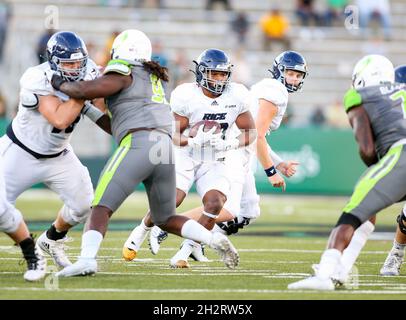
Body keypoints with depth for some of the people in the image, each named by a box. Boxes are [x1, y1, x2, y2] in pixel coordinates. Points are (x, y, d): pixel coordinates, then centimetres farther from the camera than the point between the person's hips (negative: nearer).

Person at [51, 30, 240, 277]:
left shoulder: (123, 75, 4)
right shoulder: (157, 78, 27)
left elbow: (87, 90, -9)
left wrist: (61, 84, 9)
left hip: (138, 143, -7)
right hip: (166, 144, 7)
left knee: (102, 208, -7)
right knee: (166, 219, 19)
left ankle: (87, 259, -26)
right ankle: (214, 240, 0)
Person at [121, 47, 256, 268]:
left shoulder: (236, 96, -8)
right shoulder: (186, 95, -15)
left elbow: (250, 131, 1)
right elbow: (173, 133, -9)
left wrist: (232, 143, -20)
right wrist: (194, 141, -29)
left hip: (215, 162, 2)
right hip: (185, 157, -2)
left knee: (215, 204, -21)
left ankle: (185, 253, -8)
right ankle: (141, 231, 14)